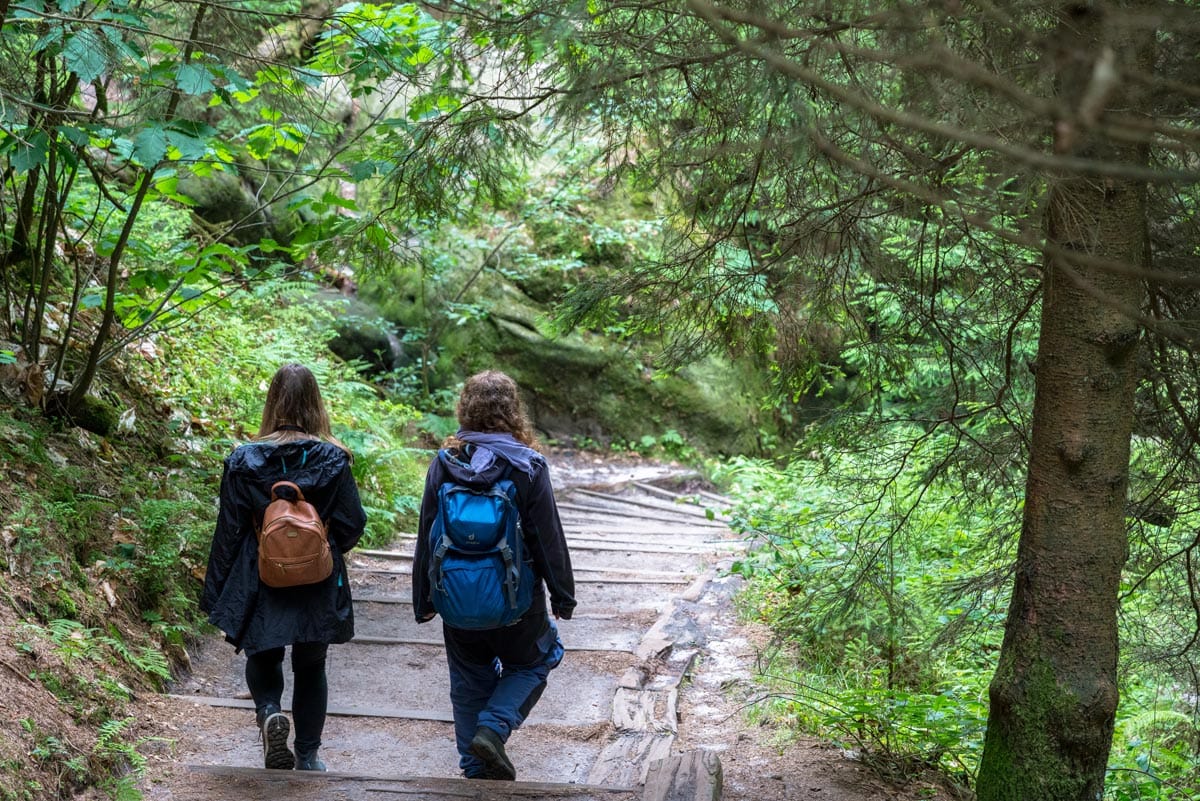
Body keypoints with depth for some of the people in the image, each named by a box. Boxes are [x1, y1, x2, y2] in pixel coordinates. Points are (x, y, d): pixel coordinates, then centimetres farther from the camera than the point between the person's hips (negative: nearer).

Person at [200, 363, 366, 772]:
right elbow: (352, 526, -5)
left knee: (262, 658, 20)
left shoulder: (243, 460, -9)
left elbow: (228, 532, -5)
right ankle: (308, 757, 22)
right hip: (319, 586, 0)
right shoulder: (333, 460, -9)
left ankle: (270, 711, -10)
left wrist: (216, 596, 3)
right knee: (311, 667, 17)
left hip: (261, 585, 0)